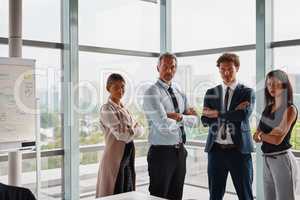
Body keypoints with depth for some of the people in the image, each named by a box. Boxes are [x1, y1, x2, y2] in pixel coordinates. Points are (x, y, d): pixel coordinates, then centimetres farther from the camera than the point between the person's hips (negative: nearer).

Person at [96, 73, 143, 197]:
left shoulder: (123, 108, 13)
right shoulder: (107, 109, -11)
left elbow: (139, 129, 8)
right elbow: (122, 134, -19)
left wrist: (130, 130, -10)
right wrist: (135, 129, -3)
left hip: (128, 158, 8)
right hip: (115, 159, -7)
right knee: (114, 194, 0)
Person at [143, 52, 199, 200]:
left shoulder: (179, 92, 11)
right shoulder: (152, 93, -12)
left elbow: (194, 120, 3)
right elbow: (164, 125, -22)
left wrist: (178, 116, -14)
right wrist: (184, 118, -7)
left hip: (180, 151, 7)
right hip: (161, 152, -7)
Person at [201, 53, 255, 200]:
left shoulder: (247, 92, 1)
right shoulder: (211, 93, 9)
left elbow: (243, 115, -17)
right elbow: (205, 120, -3)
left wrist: (217, 114, -9)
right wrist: (232, 114, -12)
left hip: (239, 150, -2)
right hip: (216, 150, 3)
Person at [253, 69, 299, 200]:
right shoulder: (269, 107, 11)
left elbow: (277, 139, -18)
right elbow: (257, 136, 8)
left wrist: (261, 134, -1)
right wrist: (269, 133, -13)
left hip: (282, 160, -7)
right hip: (267, 160, 7)